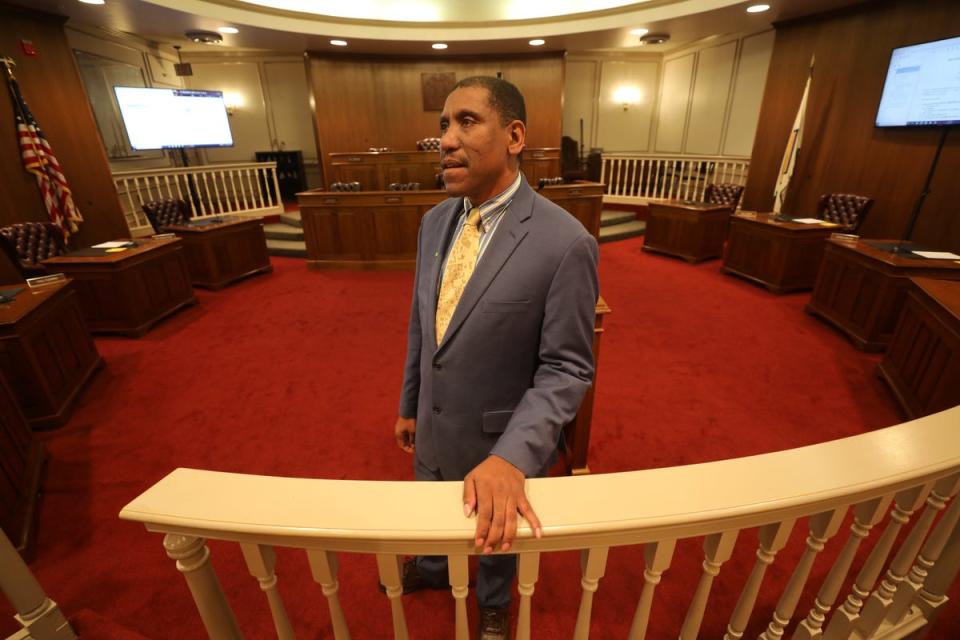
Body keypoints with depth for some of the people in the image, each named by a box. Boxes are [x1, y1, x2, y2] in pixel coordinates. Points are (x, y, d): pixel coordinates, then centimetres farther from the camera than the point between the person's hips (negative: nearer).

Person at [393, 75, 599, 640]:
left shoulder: (565, 242, -24)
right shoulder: (435, 221, -4)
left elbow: (567, 368, -20)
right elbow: (421, 325, 5)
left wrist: (511, 457, -32)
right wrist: (410, 406, 12)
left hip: (500, 442, -5)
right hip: (433, 428, 6)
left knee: (495, 533, 26)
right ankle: (432, 568, 68)